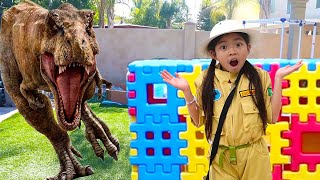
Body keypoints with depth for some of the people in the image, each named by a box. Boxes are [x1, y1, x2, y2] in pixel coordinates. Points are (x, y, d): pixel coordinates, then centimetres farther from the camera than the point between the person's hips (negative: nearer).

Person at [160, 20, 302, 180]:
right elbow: (199, 121, -2)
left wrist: (278, 79, -10)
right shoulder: (206, 81, -7)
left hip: (254, 157, 1)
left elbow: (272, 117, -7)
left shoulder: (259, 77, -7)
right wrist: (186, 91, -13)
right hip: (221, 158, 0)